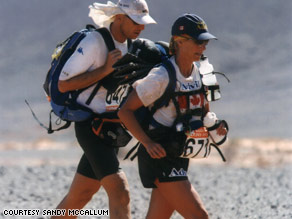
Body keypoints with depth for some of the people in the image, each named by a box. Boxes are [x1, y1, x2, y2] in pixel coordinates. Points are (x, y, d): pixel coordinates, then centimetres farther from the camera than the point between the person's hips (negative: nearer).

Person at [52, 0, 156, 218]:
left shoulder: (128, 47, 11)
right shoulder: (93, 43, -15)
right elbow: (64, 84, -16)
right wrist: (105, 70, -20)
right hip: (91, 126, -9)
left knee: (79, 196, 15)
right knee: (120, 192, -20)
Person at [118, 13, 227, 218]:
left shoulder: (197, 74, 7)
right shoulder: (162, 77, -16)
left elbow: (203, 110, 24)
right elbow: (125, 111, -13)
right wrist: (148, 143, -21)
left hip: (179, 158, 8)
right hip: (159, 156, -8)